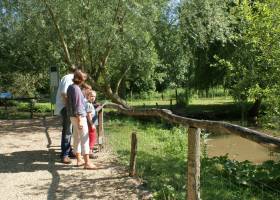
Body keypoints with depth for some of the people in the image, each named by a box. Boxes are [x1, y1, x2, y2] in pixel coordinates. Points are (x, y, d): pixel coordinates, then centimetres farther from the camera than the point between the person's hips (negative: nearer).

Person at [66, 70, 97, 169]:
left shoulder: (70, 87, 9)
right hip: (79, 117, -9)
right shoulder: (76, 89, -18)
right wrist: (79, 121, -20)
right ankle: (87, 162, -4)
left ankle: (79, 160, 21)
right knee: (84, 139, -6)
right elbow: (77, 106, -21)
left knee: (77, 138, 13)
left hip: (73, 116, 9)